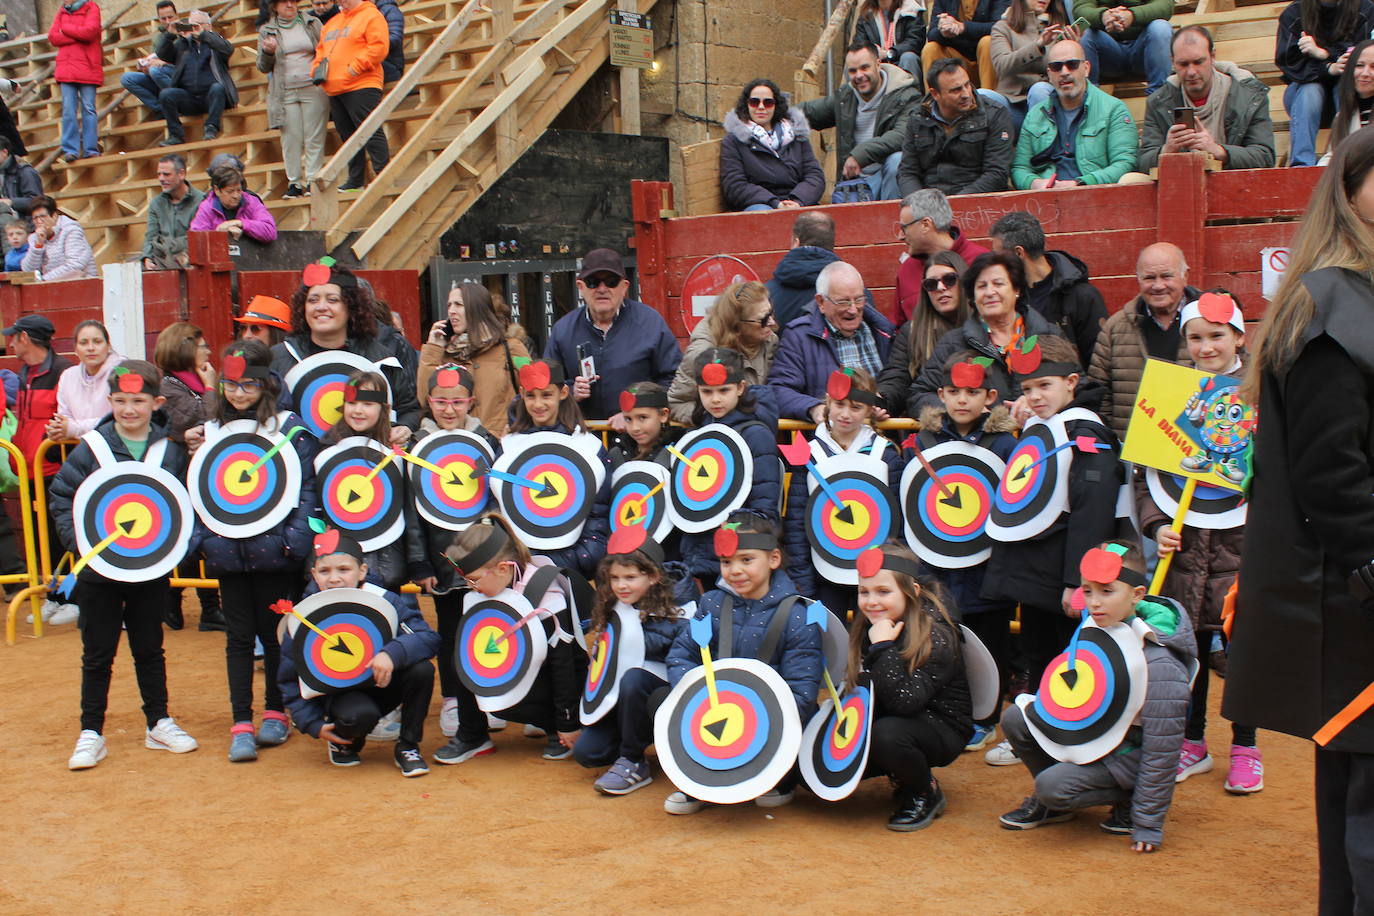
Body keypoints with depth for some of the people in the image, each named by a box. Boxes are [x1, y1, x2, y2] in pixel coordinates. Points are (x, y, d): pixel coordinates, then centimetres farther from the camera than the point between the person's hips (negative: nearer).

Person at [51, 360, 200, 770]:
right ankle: (91, 733, 18)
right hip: (99, 571, -1)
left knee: (149, 649, 15)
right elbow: (61, 500, -3)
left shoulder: (171, 450, -3)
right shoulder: (91, 448, -7)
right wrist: (81, 542, -14)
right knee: (97, 654, 9)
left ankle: (159, 723, 27)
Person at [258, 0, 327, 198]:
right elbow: (263, 67, 10)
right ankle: (294, 183, 4)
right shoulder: (266, 31, 11)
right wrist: (267, 52, -10)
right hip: (285, 93, 1)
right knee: (291, 139, -1)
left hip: (313, 88, -1)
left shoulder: (312, 23, 10)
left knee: (315, 138, -3)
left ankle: (313, 180, 0)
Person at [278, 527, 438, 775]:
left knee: (421, 669, -27)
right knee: (360, 715, -35)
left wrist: (393, 653, -40)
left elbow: (429, 638, -21)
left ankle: (407, 747, -6)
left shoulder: (383, 600, -16)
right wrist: (313, 724, -12)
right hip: (339, 694, -1)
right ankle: (344, 743, 4)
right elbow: (290, 679, -2)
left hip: (384, 684, 2)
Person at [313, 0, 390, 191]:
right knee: (347, 135, 10)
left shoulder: (371, 16, -2)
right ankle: (355, 180, 15)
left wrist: (356, 67, -17)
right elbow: (320, 50, 27)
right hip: (334, 89, 8)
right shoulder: (332, 22, 24)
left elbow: (379, 47, -13)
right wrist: (317, 68, 8)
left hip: (361, 87, -8)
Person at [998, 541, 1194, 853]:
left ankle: (1129, 803, -1)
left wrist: (1149, 825, -21)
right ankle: (1052, 804, 13)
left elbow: (1162, 747, -24)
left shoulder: (1158, 662, -28)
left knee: (1052, 786, -26)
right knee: (1015, 718, -7)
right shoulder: (1098, 627, -6)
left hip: (1128, 754, -7)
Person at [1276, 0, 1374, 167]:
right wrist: (1328, 68, -29)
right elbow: (1287, 62, -14)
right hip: (1304, 89, 0)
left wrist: (1323, 52, -26)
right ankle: (1301, 164, -44)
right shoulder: (1293, 14, -7)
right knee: (1310, 90, -32)